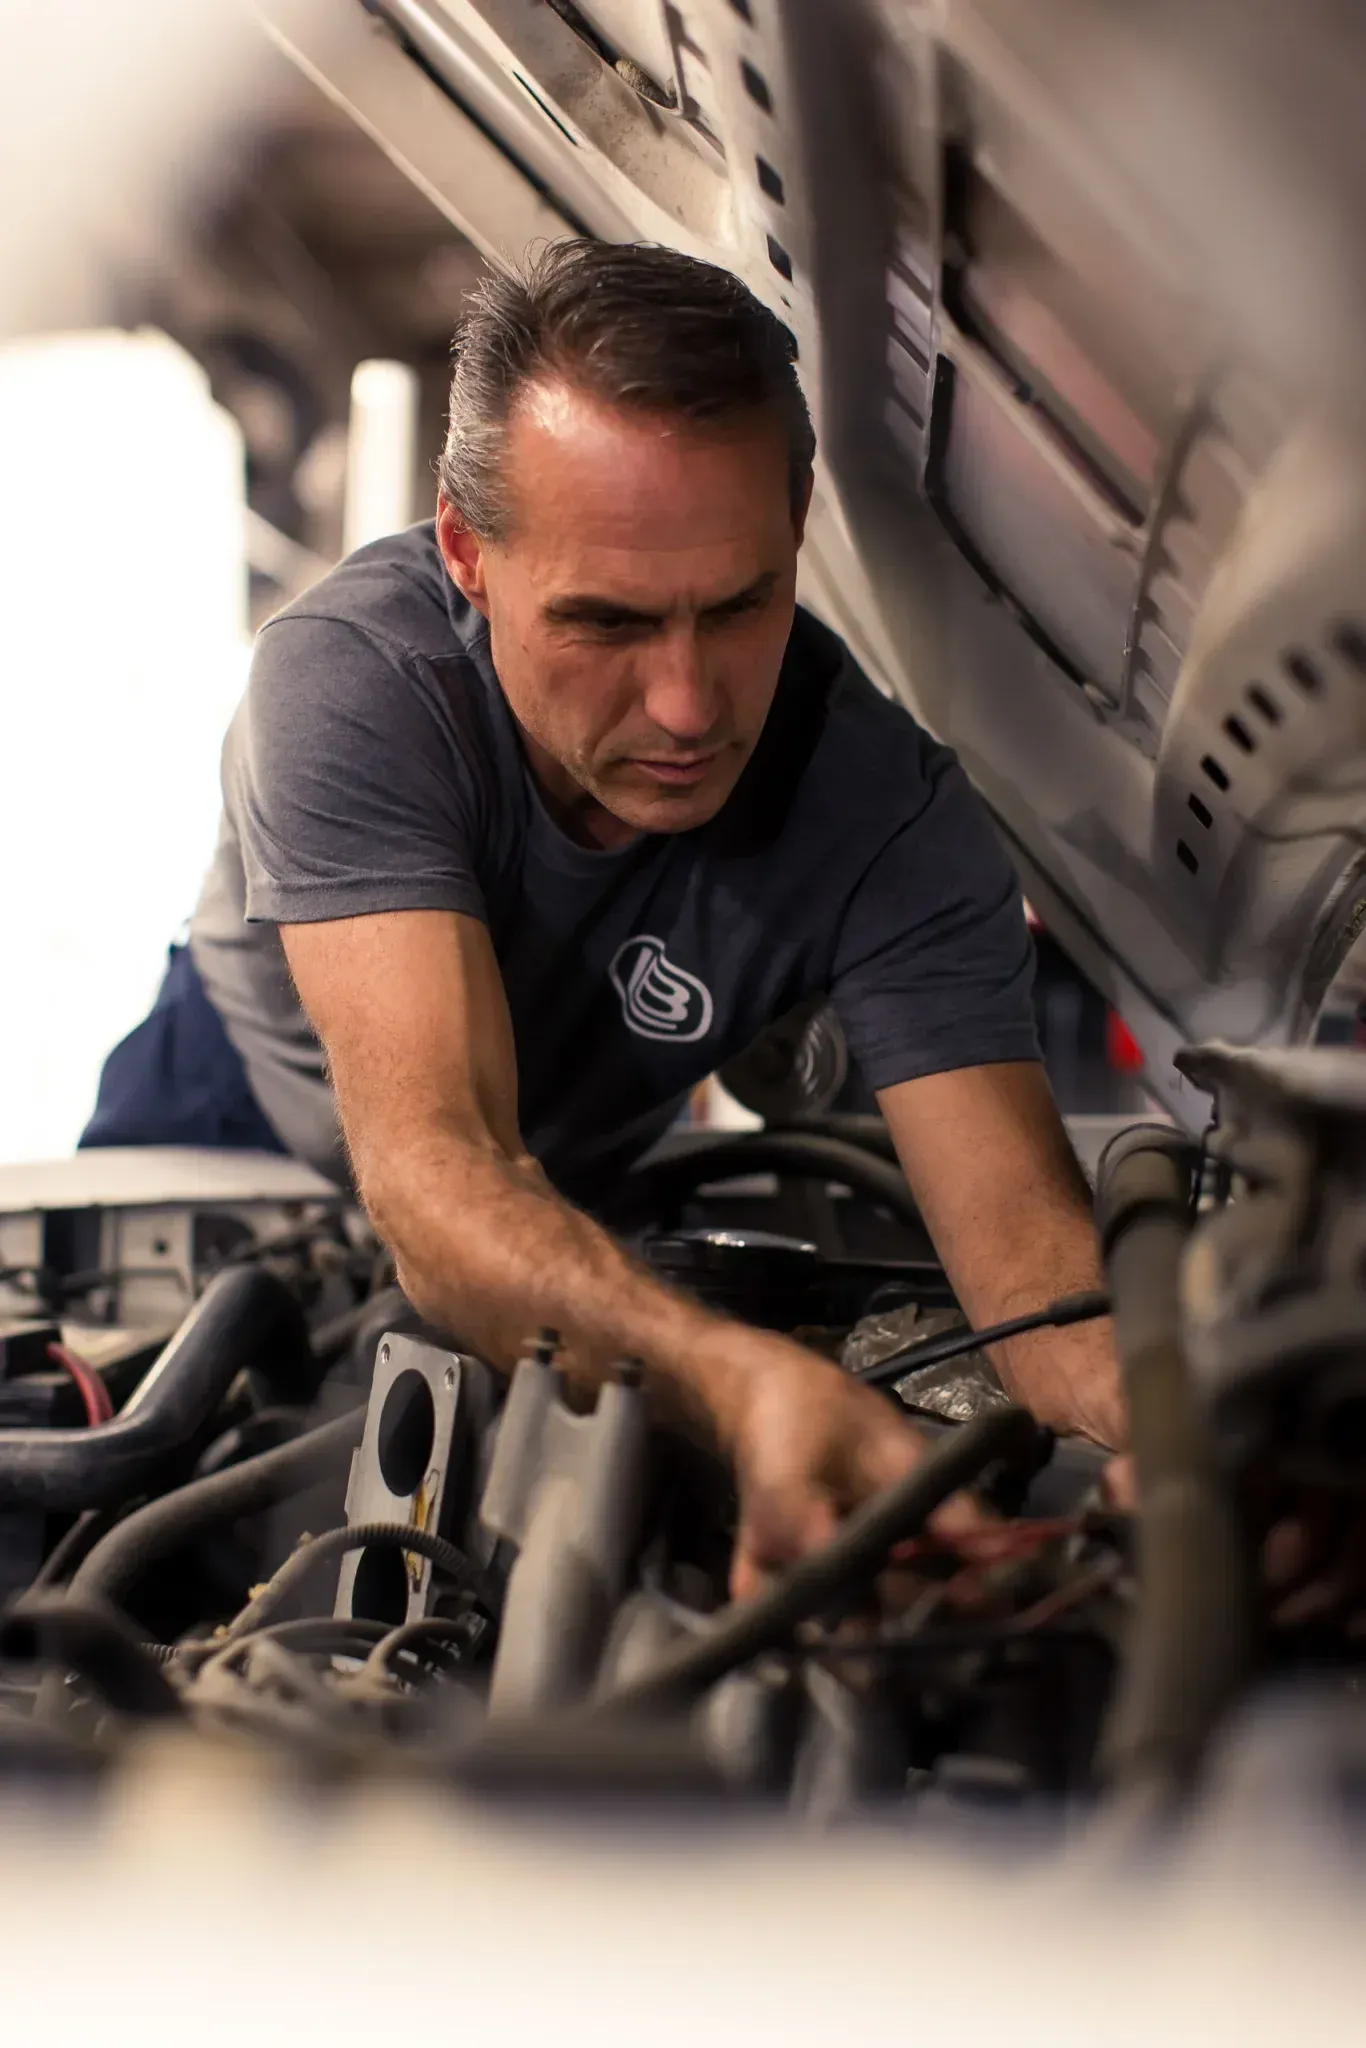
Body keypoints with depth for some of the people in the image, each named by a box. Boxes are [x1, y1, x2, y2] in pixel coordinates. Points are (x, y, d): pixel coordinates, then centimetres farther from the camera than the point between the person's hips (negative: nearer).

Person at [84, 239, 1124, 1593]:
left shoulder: (889, 812, -35)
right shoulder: (347, 677, -43)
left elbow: (1021, 1231, -42)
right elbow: (429, 1162, -55)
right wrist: (739, 1379, -75)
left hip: (583, 1194, 2)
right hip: (246, 1110, -1)